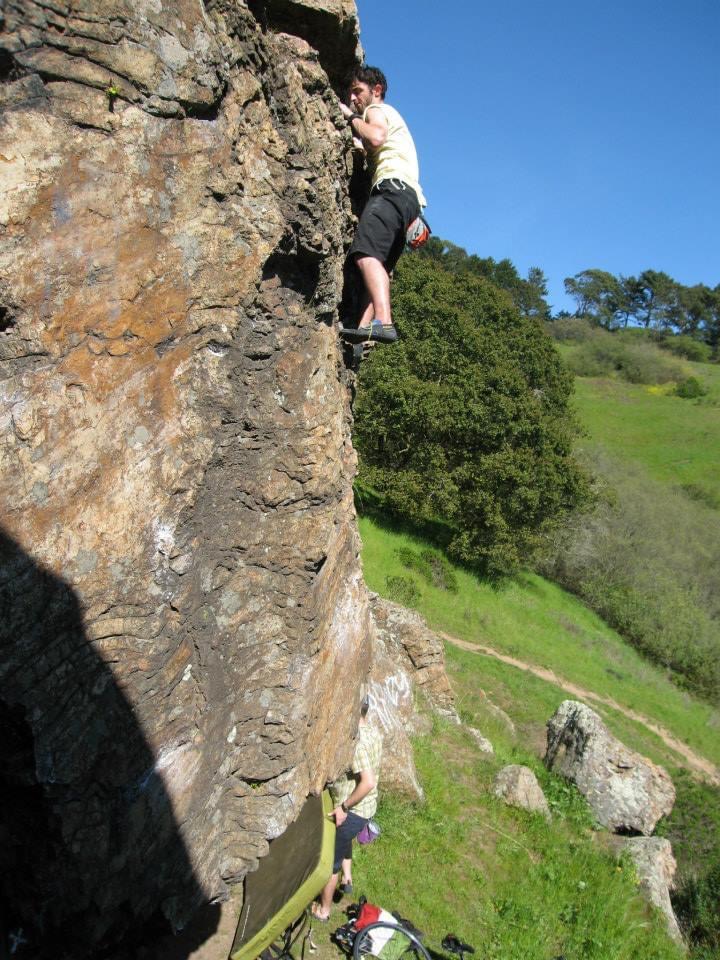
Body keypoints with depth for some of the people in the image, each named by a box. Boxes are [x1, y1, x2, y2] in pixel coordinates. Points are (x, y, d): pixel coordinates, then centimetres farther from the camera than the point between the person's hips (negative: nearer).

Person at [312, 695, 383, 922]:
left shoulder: (357, 742, -29)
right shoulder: (374, 733, -2)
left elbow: (368, 782, -35)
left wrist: (344, 806, -24)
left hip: (352, 811, -8)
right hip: (367, 808, 8)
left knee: (330, 859, 12)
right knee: (343, 839, 37)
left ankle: (323, 910, 28)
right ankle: (347, 876, 38)